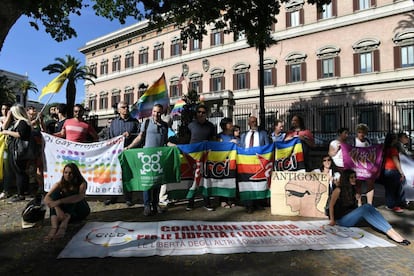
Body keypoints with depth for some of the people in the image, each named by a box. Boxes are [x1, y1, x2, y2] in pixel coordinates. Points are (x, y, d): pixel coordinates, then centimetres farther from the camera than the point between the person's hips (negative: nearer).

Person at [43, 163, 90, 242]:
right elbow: (46, 198, -22)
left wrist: (59, 201, -45)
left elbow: (80, 196, -36)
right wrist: (57, 208, -40)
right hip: (64, 212, 3)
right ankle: (54, 227, -40)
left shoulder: (82, 183, -15)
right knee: (56, 192, -21)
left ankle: (63, 226, -46)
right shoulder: (60, 184, -7)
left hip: (79, 211, -2)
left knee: (71, 193, -28)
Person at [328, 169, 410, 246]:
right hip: (342, 220, -6)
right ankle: (391, 233, -39)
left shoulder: (352, 189, 16)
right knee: (365, 208, -29)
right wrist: (332, 220, -9)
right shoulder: (338, 190, -7)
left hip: (350, 216, 6)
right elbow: (331, 205, -8)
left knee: (368, 207, -22)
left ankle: (392, 232, -36)